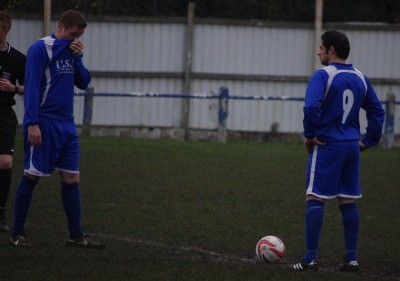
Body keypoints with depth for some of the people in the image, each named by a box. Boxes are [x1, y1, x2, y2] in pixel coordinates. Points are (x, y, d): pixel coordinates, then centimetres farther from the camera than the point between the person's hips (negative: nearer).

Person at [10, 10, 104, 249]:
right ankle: (18, 233, 7)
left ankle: (77, 235, 7)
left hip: (67, 125, 7)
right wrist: (32, 123, -20)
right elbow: (32, 86, -14)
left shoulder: (72, 50, 13)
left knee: (72, 179, 4)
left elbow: (83, 83, 12)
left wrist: (78, 57, -3)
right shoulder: (41, 48, -10)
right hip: (44, 124, -7)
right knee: (32, 177, -2)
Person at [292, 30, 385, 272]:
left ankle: (311, 259, -5)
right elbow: (377, 111, 14)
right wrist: (368, 140, 15)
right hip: (352, 147, 6)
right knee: (348, 202, 10)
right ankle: (352, 259, 10)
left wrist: (309, 135, -11)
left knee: (315, 199, -2)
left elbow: (311, 107, -24)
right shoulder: (360, 78, 10)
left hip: (326, 145, -6)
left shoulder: (323, 75, -11)